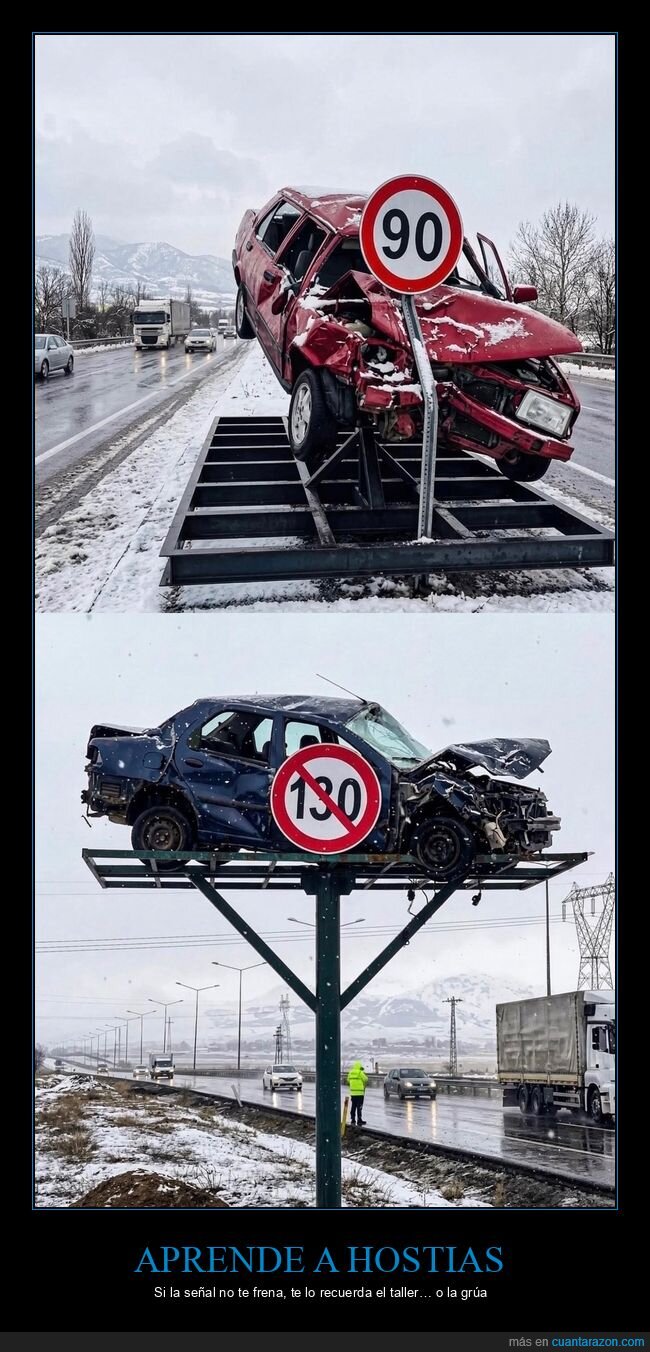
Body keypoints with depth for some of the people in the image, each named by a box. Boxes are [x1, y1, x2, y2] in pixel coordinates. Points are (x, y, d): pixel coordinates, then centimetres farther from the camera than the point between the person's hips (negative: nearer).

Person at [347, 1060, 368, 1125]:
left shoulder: (350, 1073, 6)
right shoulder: (360, 1073, -12)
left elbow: (348, 1080, 15)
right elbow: (365, 1080, -7)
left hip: (352, 1092, 6)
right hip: (359, 1092, -6)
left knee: (353, 1107, 11)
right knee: (359, 1107, -3)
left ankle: (352, 1120, 13)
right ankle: (359, 1120, -3)